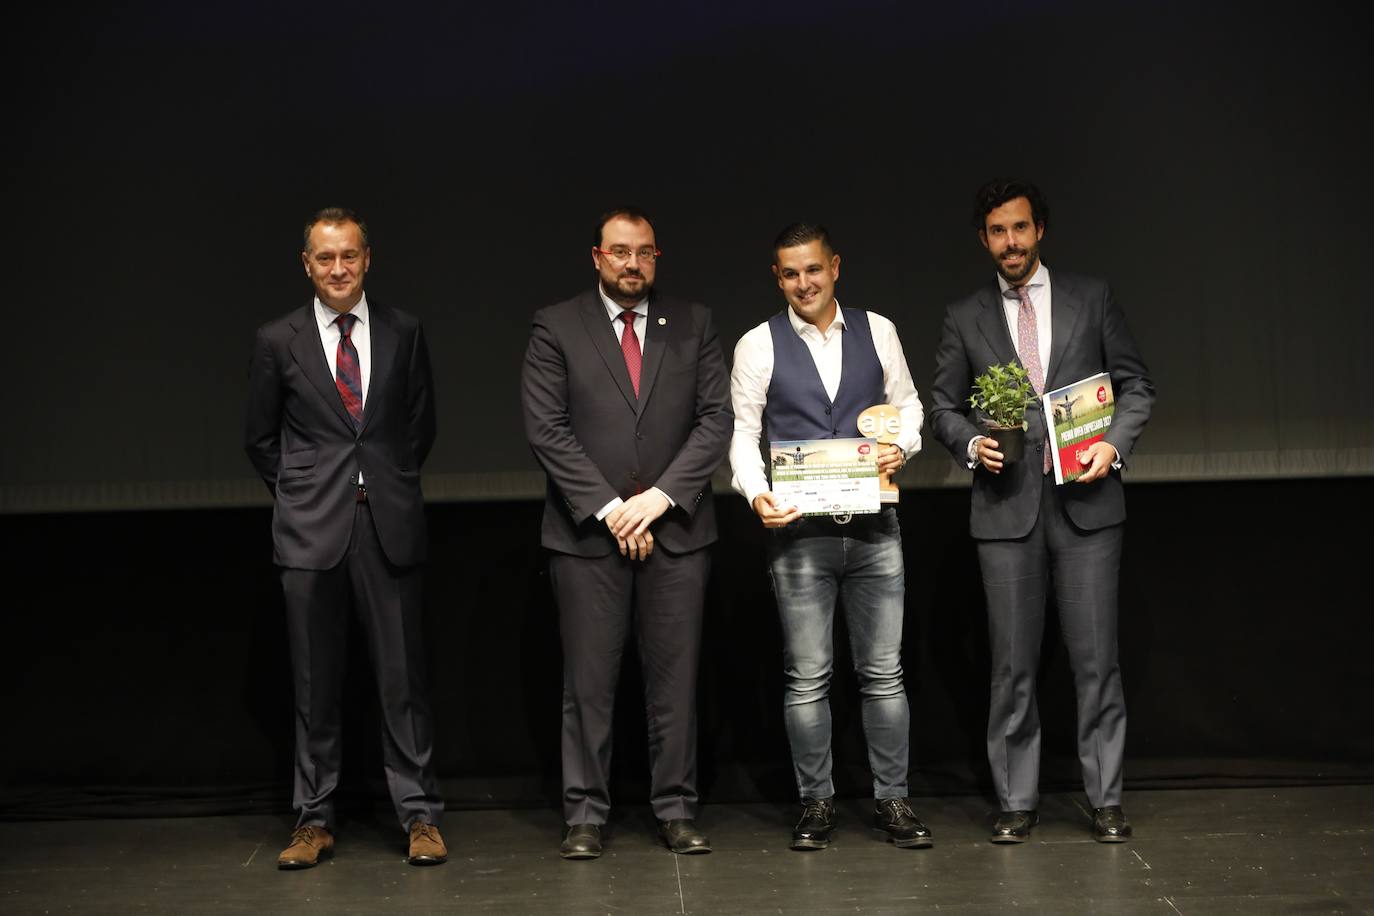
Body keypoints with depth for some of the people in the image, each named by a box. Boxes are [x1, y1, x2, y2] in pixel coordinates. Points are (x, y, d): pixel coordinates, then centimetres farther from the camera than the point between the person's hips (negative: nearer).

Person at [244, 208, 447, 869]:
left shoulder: (402, 332, 6)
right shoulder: (279, 341, 4)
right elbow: (260, 437, 11)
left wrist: (390, 484, 10)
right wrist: (301, 496, 7)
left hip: (389, 523, 0)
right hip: (311, 529, 0)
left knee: (403, 676, 2)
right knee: (315, 683, 6)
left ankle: (419, 815, 11)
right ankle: (314, 820, 16)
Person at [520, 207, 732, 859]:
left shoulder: (693, 325, 10)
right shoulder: (556, 328, 4)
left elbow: (715, 419, 3)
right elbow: (546, 429, -3)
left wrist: (661, 496, -9)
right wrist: (607, 507, -10)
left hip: (675, 530, 2)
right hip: (586, 534, -1)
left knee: (674, 677, 5)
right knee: (588, 682, 2)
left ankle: (676, 809, 14)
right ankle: (585, 813, 10)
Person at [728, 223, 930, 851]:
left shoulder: (877, 331, 6)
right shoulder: (758, 346, 1)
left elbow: (907, 404, 15)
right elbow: (743, 433, 1)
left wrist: (901, 445, -6)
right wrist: (757, 494, -16)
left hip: (873, 525, 2)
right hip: (798, 530, -1)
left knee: (884, 673, 6)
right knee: (807, 677, 4)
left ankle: (892, 801, 16)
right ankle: (816, 803, 16)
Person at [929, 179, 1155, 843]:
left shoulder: (1091, 298, 8)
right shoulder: (965, 319, 9)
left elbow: (1135, 383, 8)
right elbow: (943, 406, 12)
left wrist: (1114, 444, -8)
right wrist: (972, 444, -8)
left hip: (1086, 500, 0)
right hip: (1007, 505, 1)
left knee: (1096, 659, 1)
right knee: (1013, 664, 5)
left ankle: (1106, 800, 11)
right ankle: (1017, 802, 14)